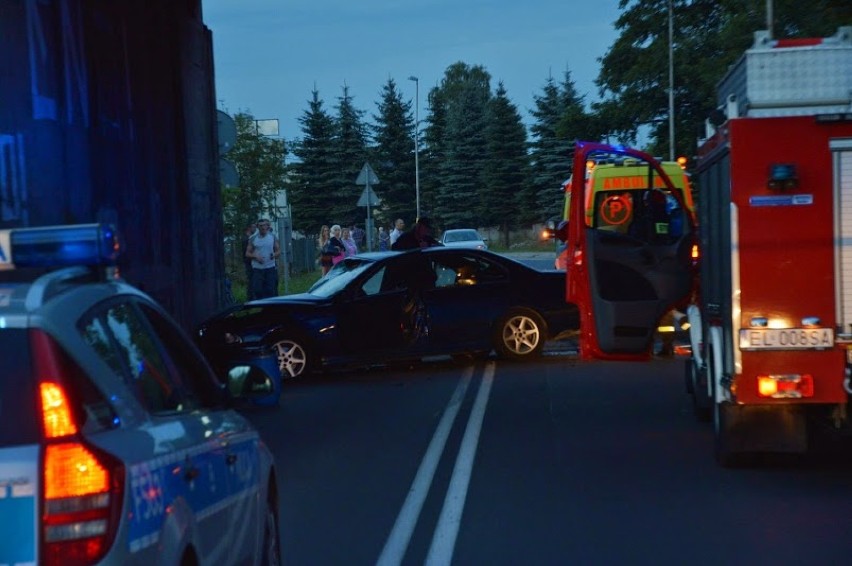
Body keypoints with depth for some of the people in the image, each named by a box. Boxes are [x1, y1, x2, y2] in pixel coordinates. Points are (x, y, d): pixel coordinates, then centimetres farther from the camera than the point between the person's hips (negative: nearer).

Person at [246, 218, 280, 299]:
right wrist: (255, 256, -13)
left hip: (270, 268, 0)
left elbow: (278, 251, 9)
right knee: (257, 290, -5)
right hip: (257, 269, 0)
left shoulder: (273, 237, 7)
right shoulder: (253, 239, 4)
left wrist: (275, 254, -13)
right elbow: (247, 253, 6)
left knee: (271, 290, 0)